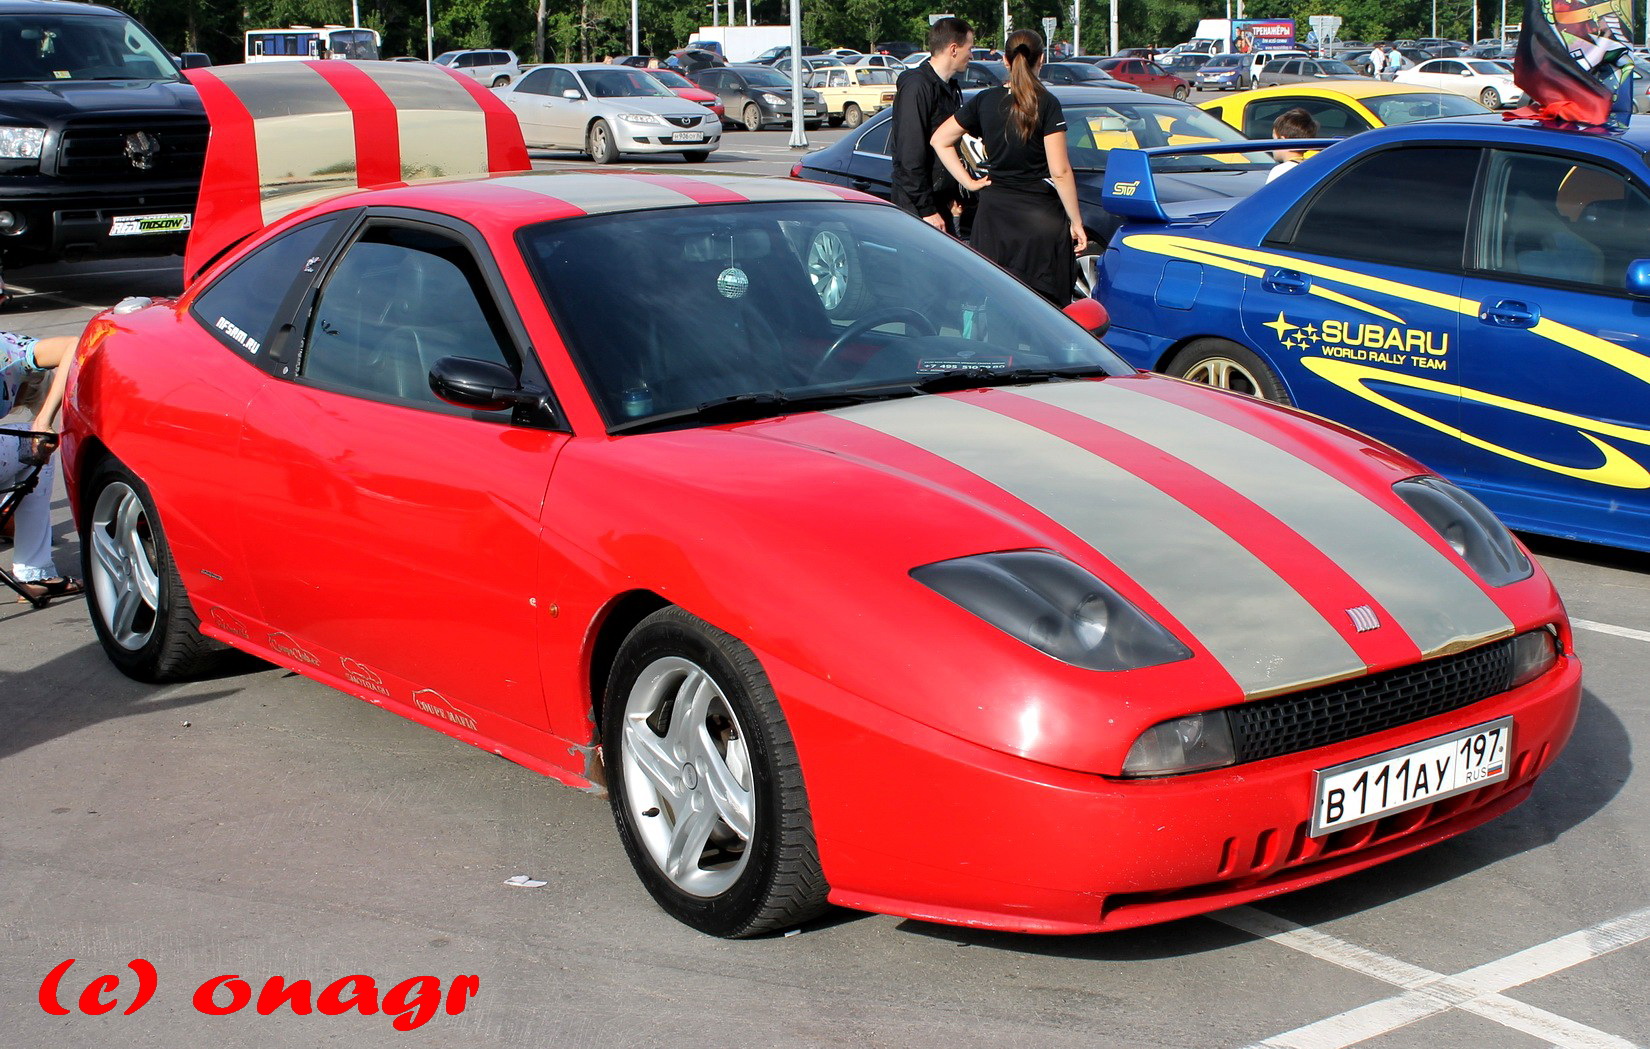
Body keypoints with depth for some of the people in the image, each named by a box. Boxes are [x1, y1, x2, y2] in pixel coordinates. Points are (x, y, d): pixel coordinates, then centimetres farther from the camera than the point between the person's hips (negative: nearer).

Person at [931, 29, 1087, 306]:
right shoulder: (1046, 104, -10)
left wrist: (968, 182, 9)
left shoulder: (985, 100, 4)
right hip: (1041, 217, -4)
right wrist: (1076, 222, -7)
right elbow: (1060, 172, -13)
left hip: (993, 213, 4)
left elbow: (939, 140, 10)